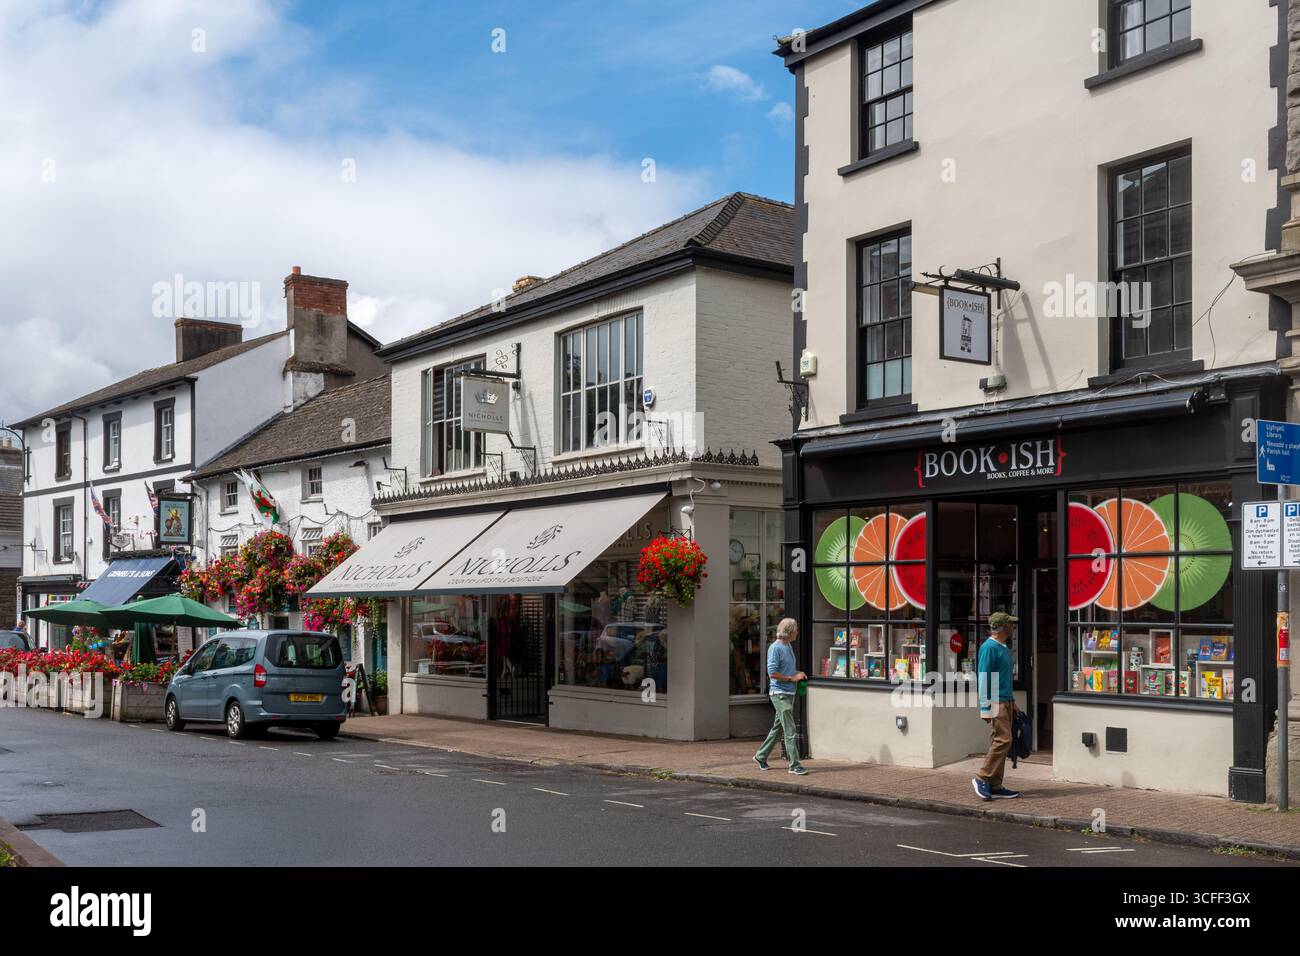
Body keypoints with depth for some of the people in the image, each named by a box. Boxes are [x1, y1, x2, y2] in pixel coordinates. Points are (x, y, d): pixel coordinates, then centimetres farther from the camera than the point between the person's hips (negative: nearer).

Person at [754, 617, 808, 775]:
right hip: (779, 693, -9)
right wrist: (792, 678, -14)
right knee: (790, 730, -10)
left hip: (789, 693, 9)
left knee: (778, 727, 15)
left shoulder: (788, 646, 14)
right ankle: (795, 765, -8)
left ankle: (761, 757, 26)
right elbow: (772, 673, -19)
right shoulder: (775, 648, -14)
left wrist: (798, 674, 9)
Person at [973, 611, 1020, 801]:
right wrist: (985, 709, -19)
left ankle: (995, 787, 10)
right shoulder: (989, 648, -12)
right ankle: (982, 778, -8)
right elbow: (983, 678, -16)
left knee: (999, 742, 8)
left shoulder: (1004, 648, 17)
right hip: (996, 703, -9)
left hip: (1005, 702, 9)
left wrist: (1012, 701, 23)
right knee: (1003, 740, -15)